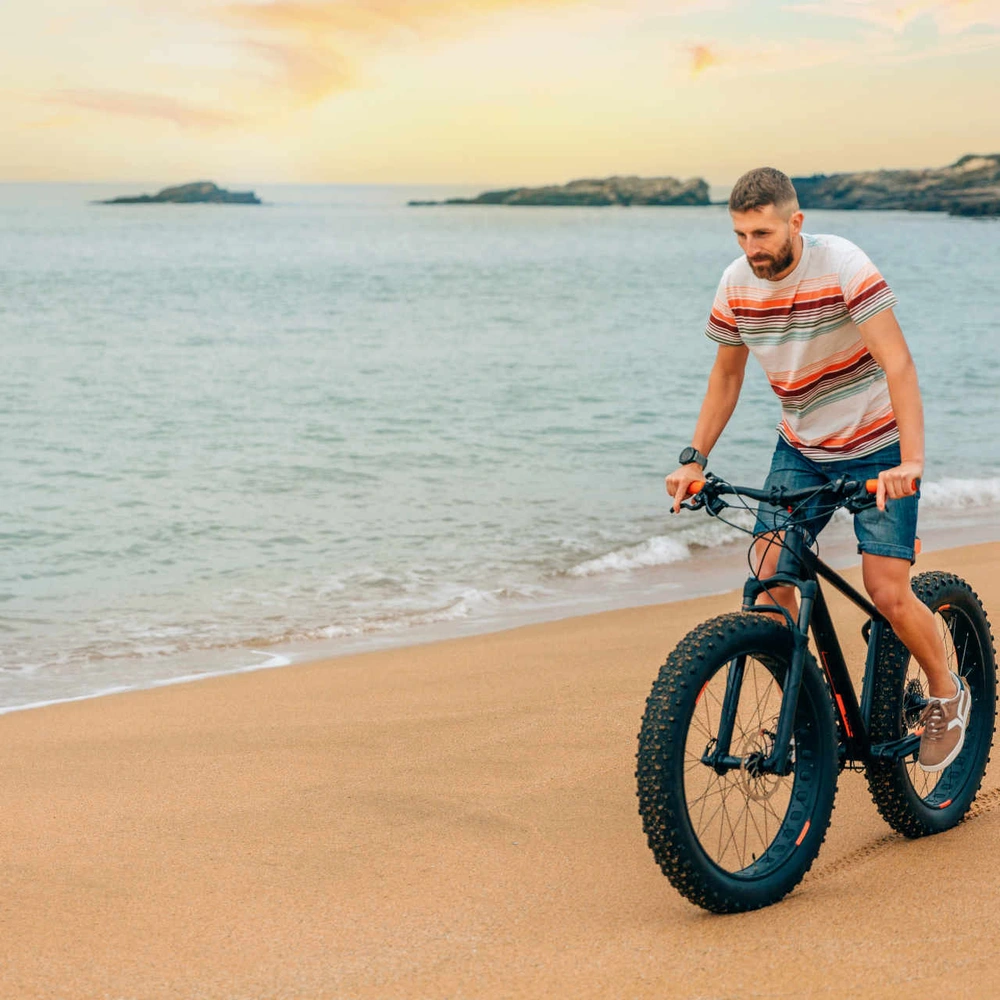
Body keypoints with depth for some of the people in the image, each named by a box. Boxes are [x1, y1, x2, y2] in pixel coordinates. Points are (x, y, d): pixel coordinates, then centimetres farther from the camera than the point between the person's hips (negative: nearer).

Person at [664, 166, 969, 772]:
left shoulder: (842, 266, -23)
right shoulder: (737, 284, -7)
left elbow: (898, 364, -29)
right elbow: (727, 373, 9)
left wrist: (911, 460, -39)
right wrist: (695, 459, 3)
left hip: (876, 448, -5)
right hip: (800, 449, 5)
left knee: (888, 594, -11)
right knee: (770, 584, -10)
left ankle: (947, 694, 16)